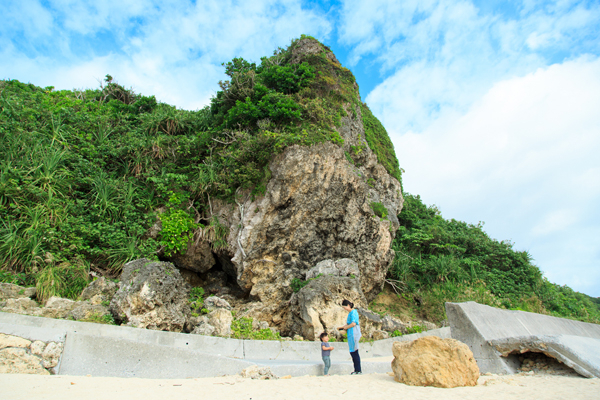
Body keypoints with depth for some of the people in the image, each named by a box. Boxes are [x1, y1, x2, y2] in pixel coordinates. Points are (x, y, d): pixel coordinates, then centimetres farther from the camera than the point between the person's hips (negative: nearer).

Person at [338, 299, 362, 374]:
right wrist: (342, 327, 11)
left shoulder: (353, 312, -12)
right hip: (351, 334, 9)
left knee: (354, 352, -4)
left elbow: (353, 323, -21)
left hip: (354, 333, -9)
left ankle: (358, 370, 2)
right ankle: (357, 370, 16)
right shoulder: (350, 313, 17)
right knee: (352, 352, 10)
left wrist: (346, 327, -7)